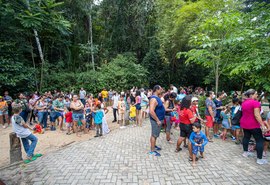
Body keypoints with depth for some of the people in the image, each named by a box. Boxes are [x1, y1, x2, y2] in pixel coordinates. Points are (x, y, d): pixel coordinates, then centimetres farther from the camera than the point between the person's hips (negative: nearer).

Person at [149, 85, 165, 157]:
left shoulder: (157, 97, 9)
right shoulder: (154, 99, -24)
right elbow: (151, 111, -31)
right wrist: (157, 120, -25)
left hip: (159, 119, 10)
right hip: (156, 120, -10)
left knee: (156, 134, 22)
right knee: (154, 135, 2)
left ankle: (154, 146, 38)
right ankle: (152, 150, 14)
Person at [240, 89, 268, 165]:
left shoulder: (244, 102, 6)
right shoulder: (255, 102, -18)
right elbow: (257, 115, -23)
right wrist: (262, 125, -20)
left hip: (244, 123, 8)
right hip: (253, 125, -8)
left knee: (246, 137, 20)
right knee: (260, 140, 1)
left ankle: (245, 152, 30)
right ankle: (259, 159, 1)